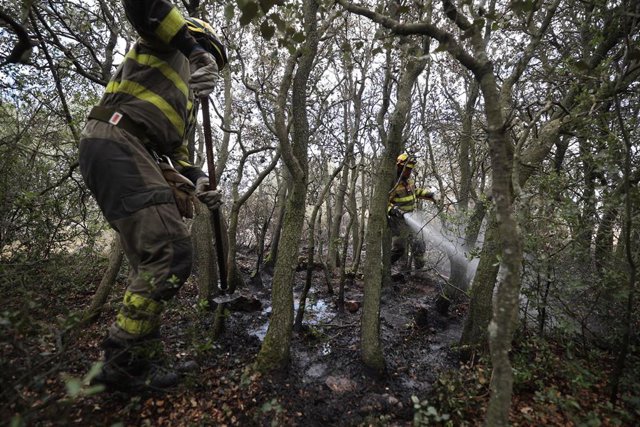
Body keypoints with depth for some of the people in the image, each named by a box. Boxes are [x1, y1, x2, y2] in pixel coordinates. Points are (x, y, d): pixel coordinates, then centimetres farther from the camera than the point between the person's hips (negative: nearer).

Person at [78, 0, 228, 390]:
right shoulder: (169, 44, 16)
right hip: (116, 143, -9)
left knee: (153, 259, 5)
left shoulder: (186, 105, 32)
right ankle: (124, 360, -8)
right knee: (171, 252, -19)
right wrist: (188, 42, 2)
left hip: (133, 156, 9)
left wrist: (200, 183, 6)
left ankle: (142, 359, 12)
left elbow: (177, 154, 23)